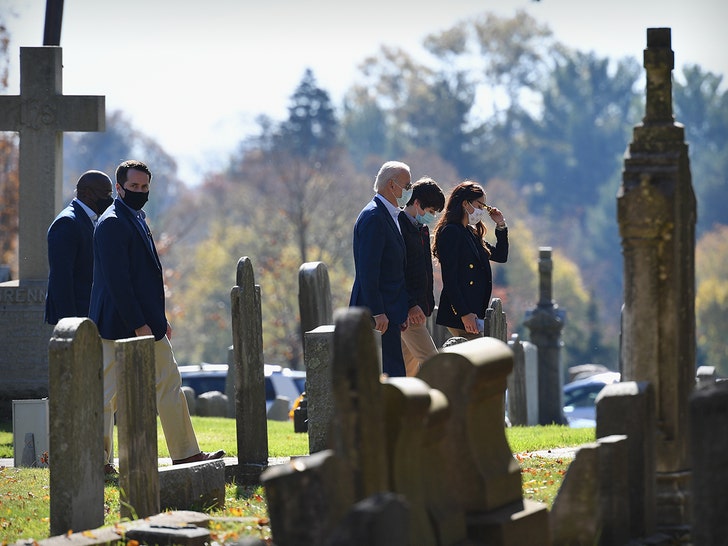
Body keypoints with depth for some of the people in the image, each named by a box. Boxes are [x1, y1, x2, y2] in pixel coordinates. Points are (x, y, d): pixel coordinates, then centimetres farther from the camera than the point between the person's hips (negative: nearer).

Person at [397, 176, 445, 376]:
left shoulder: (422, 229, 17)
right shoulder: (398, 226, -13)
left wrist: (428, 304, 16)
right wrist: (411, 305, -22)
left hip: (418, 307, 10)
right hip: (408, 310, -10)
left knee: (409, 365, 11)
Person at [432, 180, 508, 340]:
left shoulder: (471, 233, 18)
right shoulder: (450, 232, -10)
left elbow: (500, 256, 28)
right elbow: (449, 279, -16)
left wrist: (501, 225, 16)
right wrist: (464, 314, -20)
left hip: (473, 312, 9)